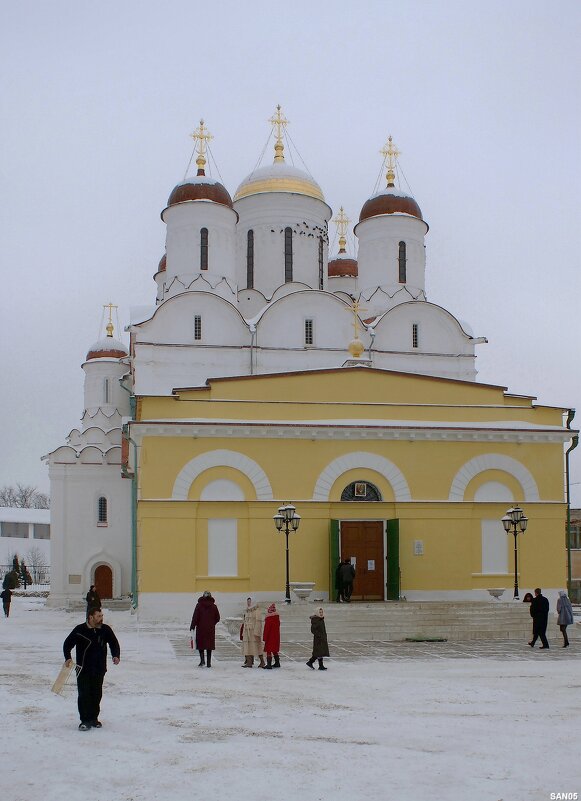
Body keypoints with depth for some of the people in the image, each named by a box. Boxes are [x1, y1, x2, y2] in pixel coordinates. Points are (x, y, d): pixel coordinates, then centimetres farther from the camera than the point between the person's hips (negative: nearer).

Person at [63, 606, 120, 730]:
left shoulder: (105, 629, 1)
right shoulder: (80, 630, -8)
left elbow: (114, 643, 14)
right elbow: (67, 643, -2)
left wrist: (116, 656, -2)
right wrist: (68, 658, -16)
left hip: (99, 669, 3)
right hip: (83, 669, -3)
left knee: (97, 694, 10)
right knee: (84, 695, -4)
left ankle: (94, 718, 24)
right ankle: (85, 721, 3)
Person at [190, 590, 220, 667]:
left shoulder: (199, 605, -5)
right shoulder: (213, 606, 2)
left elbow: (195, 617, -9)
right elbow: (217, 618, 6)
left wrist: (192, 626, -6)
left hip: (201, 628, -2)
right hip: (211, 629, 2)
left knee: (200, 644, 9)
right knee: (209, 645, 8)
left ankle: (202, 660, -7)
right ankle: (208, 663, 8)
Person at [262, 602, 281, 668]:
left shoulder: (269, 618, -18)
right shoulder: (277, 617, 6)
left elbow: (266, 629, -16)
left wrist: (264, 638, -10)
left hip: (270, 638, -8)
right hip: (276, 637, 8)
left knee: (269, 650, -4)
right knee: (275, 650, 19)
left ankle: (269, 664, -8)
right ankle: (277, 663, 26)